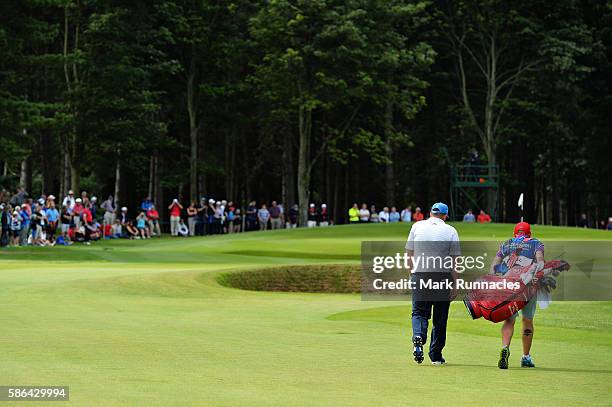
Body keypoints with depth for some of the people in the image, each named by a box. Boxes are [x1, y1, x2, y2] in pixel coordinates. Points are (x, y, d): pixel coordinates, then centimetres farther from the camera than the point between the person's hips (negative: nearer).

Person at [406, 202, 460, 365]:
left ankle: (418, 337, -25)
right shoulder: (450, 231, 1)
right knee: (440, 317, 8)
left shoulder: (417, 226, 5)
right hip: (443, 276, -1)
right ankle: (436, 355, 11)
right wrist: (455, 284, -3)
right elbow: (455, 260, -4)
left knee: (419, 312, 6)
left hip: (420, 274, 1)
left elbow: (409, 253, 6)